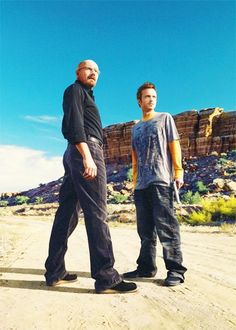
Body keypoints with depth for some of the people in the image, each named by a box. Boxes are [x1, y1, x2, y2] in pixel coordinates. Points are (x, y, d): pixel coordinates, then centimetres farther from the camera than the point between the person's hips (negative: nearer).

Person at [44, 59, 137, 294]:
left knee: (67, 212, 5)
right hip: (86, 149, -10)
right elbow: (75, 123, -13)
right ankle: (106, 277, -11)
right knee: (96, 212, -14)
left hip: (75, 153, 10)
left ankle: (55, 272, 10)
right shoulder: (75, 90, 5)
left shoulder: (85, 95, 32)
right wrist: (87, 156, -25)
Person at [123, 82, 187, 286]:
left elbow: (174, 145, 2)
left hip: (161, 181, -5)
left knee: (166, 225, -8)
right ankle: (146, 267, 17)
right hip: (141, 184, 6)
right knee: (145, 229, 8)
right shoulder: (136, 128, 23)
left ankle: (176, 269, 1)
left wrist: (178, 171, -9)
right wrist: (134, 180, 14)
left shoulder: (165, 118, 11)